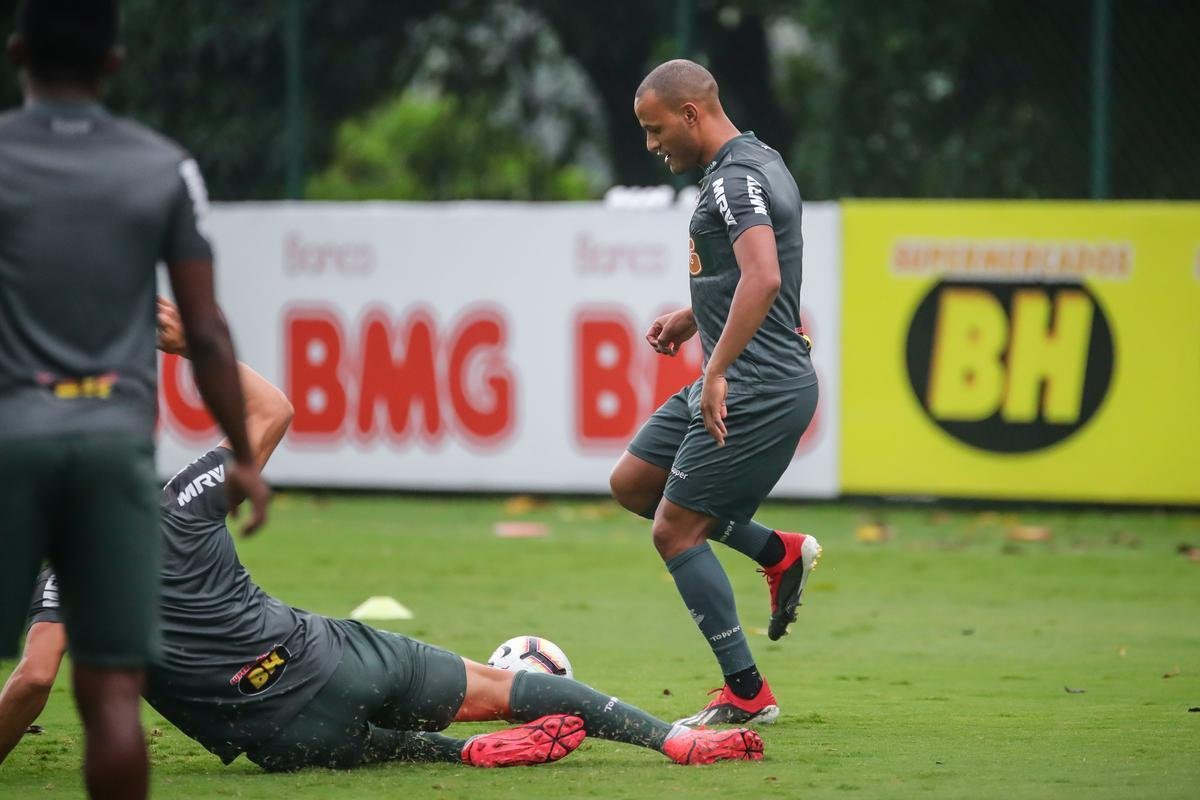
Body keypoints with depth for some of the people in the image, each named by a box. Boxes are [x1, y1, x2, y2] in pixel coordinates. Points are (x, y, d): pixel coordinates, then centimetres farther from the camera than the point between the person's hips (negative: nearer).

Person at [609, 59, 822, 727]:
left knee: (674, 530, -5)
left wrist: (718, 370, -31)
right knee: (632, 483, 17)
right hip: (746, 383, 10)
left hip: (757, 390, -10)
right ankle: (779, 552, 19)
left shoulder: (735, 179, -18)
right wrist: (695, 318, 22)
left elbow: (764, 277, -33)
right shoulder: (758, 164, 15)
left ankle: (748, 695, 1)